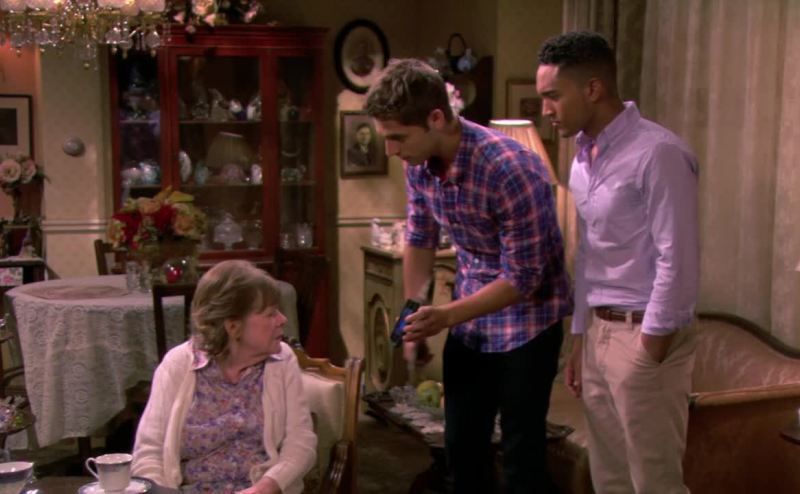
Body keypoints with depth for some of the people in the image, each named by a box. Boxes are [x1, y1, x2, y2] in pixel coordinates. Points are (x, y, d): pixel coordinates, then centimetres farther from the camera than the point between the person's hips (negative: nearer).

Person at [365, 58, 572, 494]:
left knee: (520, 448, 2)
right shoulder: (418, 163, -9)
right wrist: (413, 319, 6)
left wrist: (445, 317, -30)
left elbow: (524, 277, -25)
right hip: (470, 318, 6)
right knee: (461, 441, 14)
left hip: (527, 321, -6)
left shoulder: (510, 168, -30)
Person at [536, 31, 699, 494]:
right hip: (599, 332, 8)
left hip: (644, 336, -8)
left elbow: (677, 261, -18)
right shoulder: (583, 159, 11)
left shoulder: (658, 153, -16)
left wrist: (649, 351, -17)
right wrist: (581, 341, 17)